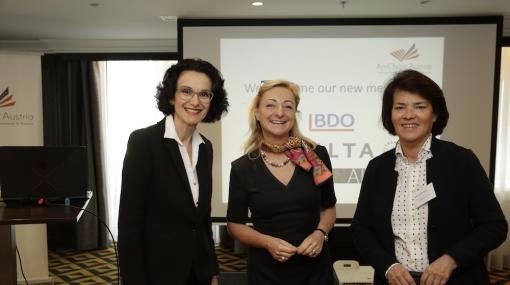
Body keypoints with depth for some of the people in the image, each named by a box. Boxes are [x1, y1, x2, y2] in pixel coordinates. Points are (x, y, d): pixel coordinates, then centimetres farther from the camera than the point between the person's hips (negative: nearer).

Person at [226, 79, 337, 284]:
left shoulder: (317, 156, -7)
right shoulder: (242, 168, -9)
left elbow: (328, 208, 7)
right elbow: (235, 224, 1)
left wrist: (320, 233, -11)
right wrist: (267, 242, -14)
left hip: (314, 267, 1)